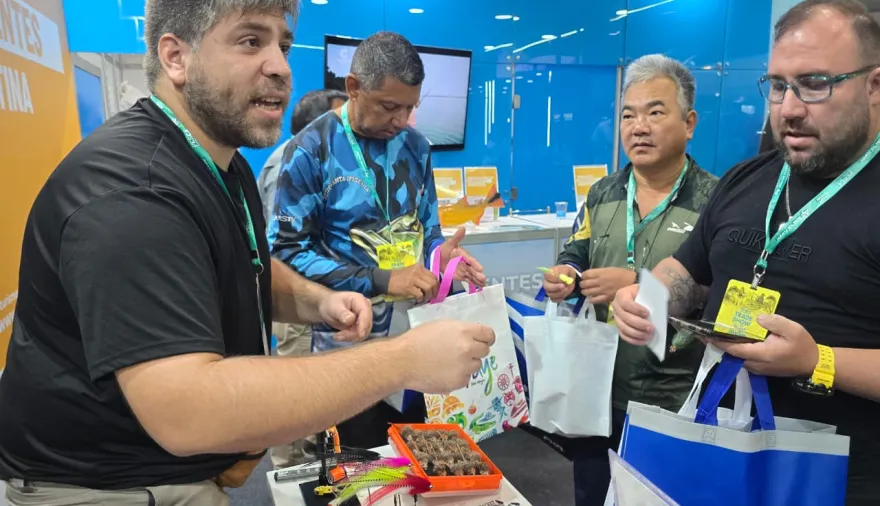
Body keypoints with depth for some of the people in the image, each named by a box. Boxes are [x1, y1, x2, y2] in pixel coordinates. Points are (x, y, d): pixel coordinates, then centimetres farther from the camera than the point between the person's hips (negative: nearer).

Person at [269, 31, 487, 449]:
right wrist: (380, 281, -22)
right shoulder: (310, 151, -12)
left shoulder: (415, 146, 4)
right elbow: (287, 251, -15)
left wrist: (439, 254, -10)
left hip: (417, 329, 5)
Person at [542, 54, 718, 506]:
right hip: (596, 391, 5)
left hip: (674, 404, -5)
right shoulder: (602, 194, 6)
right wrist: (565, 276, -11)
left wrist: (639, 286, -26)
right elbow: (575, 258, 12)